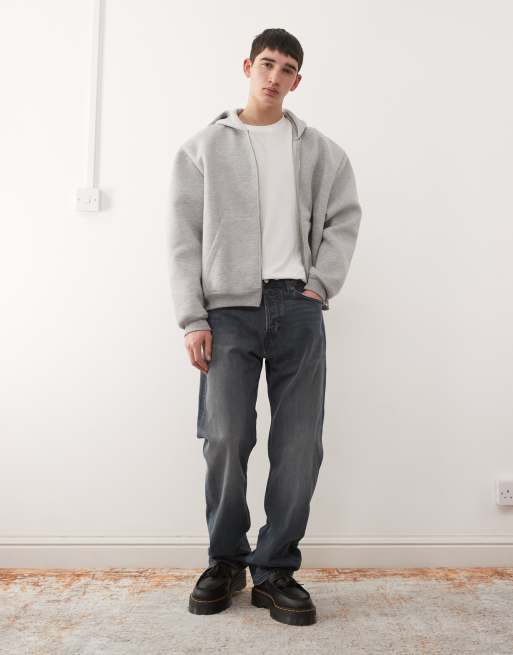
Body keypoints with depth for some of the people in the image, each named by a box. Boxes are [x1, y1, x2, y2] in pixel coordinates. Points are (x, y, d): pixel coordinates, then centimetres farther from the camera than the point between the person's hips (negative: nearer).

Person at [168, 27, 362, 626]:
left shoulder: (319, 149, 16)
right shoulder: (202, 147, 11)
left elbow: (344, 217, 14)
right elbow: (184, 240, 4)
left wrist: (321, 284, -1)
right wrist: (192, 319, -5)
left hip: (297, 308, 2)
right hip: (229, 308, -1)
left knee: (300, 445, -1)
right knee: (226, 441, -5)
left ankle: (275, 571, 14)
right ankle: (225, 561, 18)